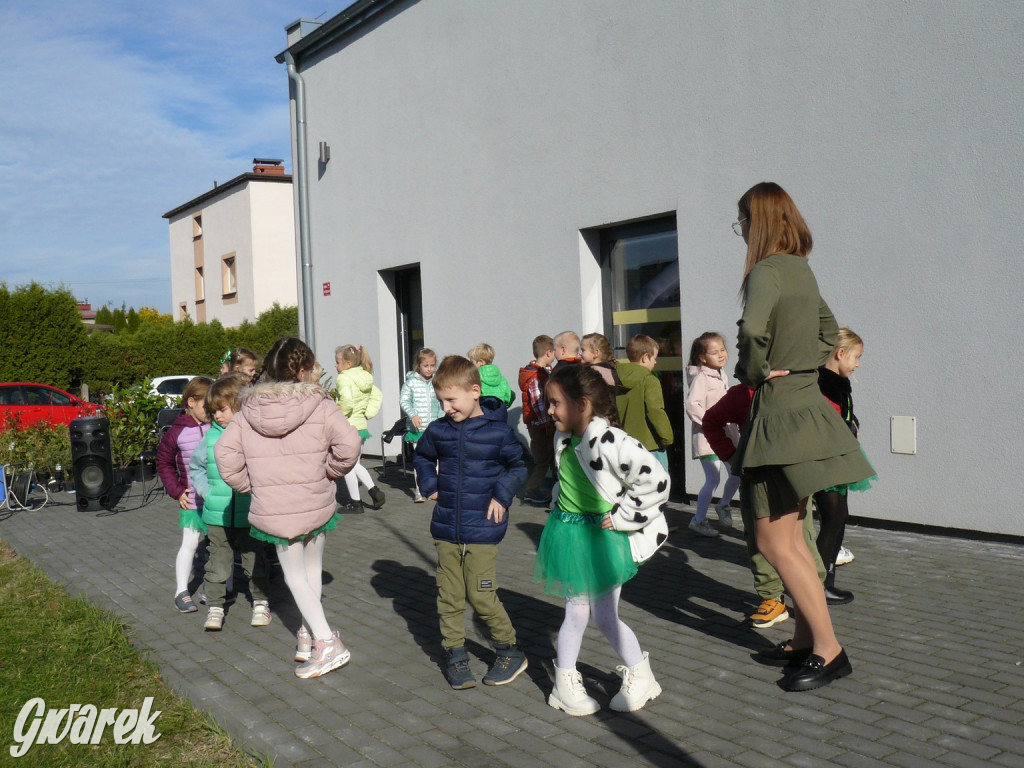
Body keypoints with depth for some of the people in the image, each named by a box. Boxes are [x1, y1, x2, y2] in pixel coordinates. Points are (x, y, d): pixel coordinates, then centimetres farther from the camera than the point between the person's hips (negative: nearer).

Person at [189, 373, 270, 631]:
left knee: (254, 560, 14)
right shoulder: (211, 437, -1)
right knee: (218, 562, 9)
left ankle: (260, 603, 30)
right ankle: (214, 607, 20)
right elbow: (196, 466, 14)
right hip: (218, 515, 2)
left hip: (250, 514, -2)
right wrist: (207, 491, 3)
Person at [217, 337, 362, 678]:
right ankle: (308, 633, 27)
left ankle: (326, 641, 4)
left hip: (272, 510, 1)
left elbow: (224, 451, -5)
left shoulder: (249, 411, -1)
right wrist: (331, 471, -2)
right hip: (316, 505, -1)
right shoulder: (319, 405, -9)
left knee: (295, 576, 13)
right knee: (312, 569, 22)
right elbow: (348, 442, -19)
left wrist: (247, 484, 6)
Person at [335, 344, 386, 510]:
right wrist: (368, 412, 12)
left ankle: (355, 501, 12)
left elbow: (347, 401, -31)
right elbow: (378, 395, 17)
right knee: (355, 464, 21)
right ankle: (374, 491, 13)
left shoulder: (343, 378, -17)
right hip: (361, 425, 8)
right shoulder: (365, 377, 8)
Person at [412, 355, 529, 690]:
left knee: (481, 595, -2)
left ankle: (509, 651, 18)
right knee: (449, 596, 8)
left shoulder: (498, 430, -9)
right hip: (446, 527, 4)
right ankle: (455, 655, 21)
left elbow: (519, 465, 3)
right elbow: (422, 456, 22)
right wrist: (429, 486, 8)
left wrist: (502, 495, -9)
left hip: (482, 528, -4)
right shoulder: (438, 430, 2)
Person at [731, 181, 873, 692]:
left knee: (774, 542, -2)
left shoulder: (767, 271, -16)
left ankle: (828, 650, 4)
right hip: (805, 405, 9)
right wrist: (801, 364, 12)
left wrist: (753, 371, -17)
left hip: (781, 415, -9)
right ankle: (804, 640, 24)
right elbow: (829, 333, 25)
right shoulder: (801, 270, 12)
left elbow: (753, 328, -35)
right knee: (790, 537, 16)